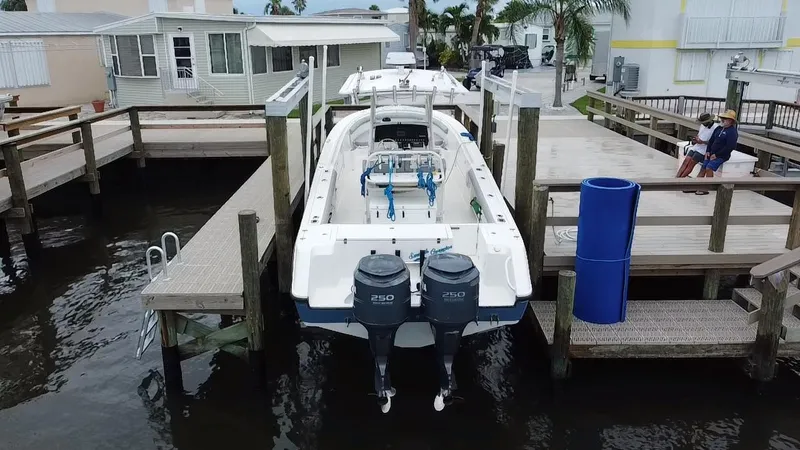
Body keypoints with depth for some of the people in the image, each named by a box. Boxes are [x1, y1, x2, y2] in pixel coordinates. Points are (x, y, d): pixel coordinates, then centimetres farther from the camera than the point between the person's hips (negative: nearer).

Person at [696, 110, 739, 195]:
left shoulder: (732, 132, -12)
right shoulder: (720, 129, 13)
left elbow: (730, 147, -20)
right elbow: (712, 140, 18)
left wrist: (716, 155, -18)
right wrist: (708, 151, 4)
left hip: (722, 156, -8)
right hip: (712, 154, 8)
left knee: (709, 168, -25)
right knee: (703, 168, -1)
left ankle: (705, 189, -19)